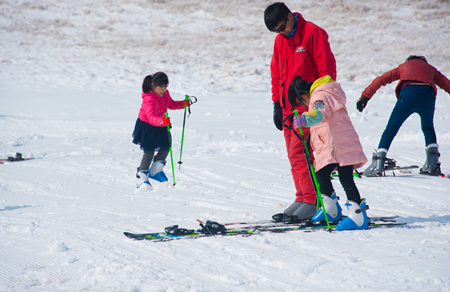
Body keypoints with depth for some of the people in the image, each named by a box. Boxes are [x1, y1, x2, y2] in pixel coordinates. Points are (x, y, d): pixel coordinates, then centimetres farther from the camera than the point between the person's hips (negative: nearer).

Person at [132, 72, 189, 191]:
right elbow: (151, 116, -45)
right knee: (149, 152, -6)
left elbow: (171, 104, 13)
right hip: (147, 126, -8)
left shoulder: (165, 93, -6)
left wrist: (183, 104, -5)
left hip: (160, 126, 8)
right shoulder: (149, 99, -32)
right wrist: (162, 122, -64)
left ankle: (155, 171, 34)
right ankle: (141, 178, 3)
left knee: (165, 148, 13)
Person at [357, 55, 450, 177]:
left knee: (391, 129, 5)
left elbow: (381, 79, 24)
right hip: (428, 94, 2)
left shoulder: (404, 66, 33)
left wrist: (365, 96, 22)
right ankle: (433, 164, 17)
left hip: (408, 95, -2)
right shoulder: (431, 69, 36)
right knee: (428, 128, 26)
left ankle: (377, 165, -5)